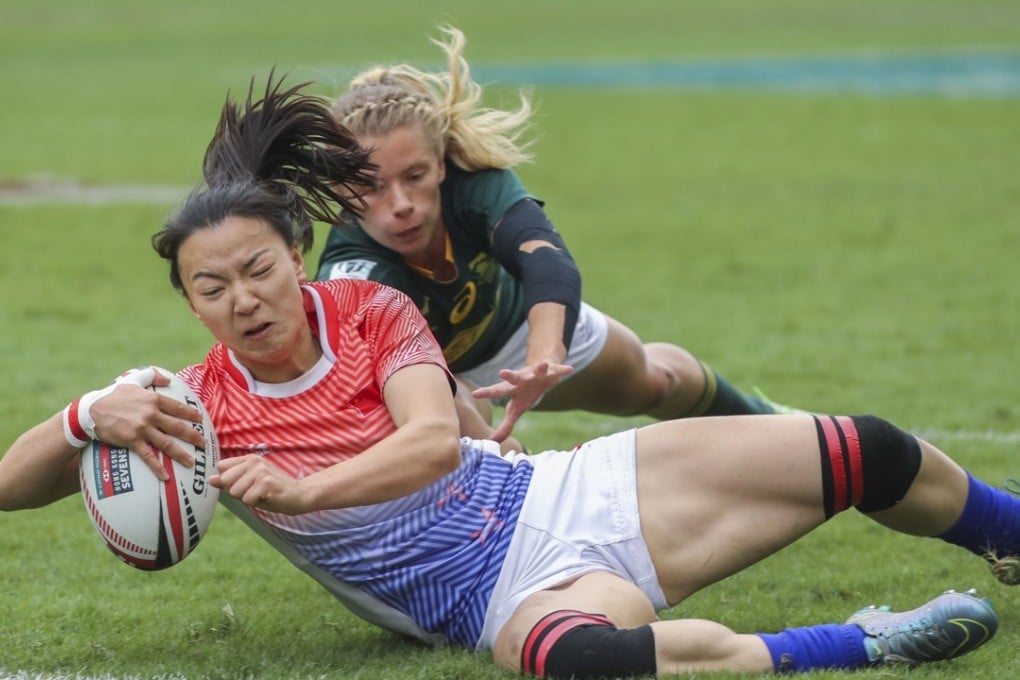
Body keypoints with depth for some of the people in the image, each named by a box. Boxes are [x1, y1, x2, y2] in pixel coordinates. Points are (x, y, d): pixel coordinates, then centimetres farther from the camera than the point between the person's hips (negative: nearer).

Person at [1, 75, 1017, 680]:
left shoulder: (372, 309, -2)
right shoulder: (197, 411, -4)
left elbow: (435, 437, -17)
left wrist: (302, 489, -29)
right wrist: (92, 416, -27)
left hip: (584, 496, 3)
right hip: (517, 594, -3)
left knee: (868, 456, 1)